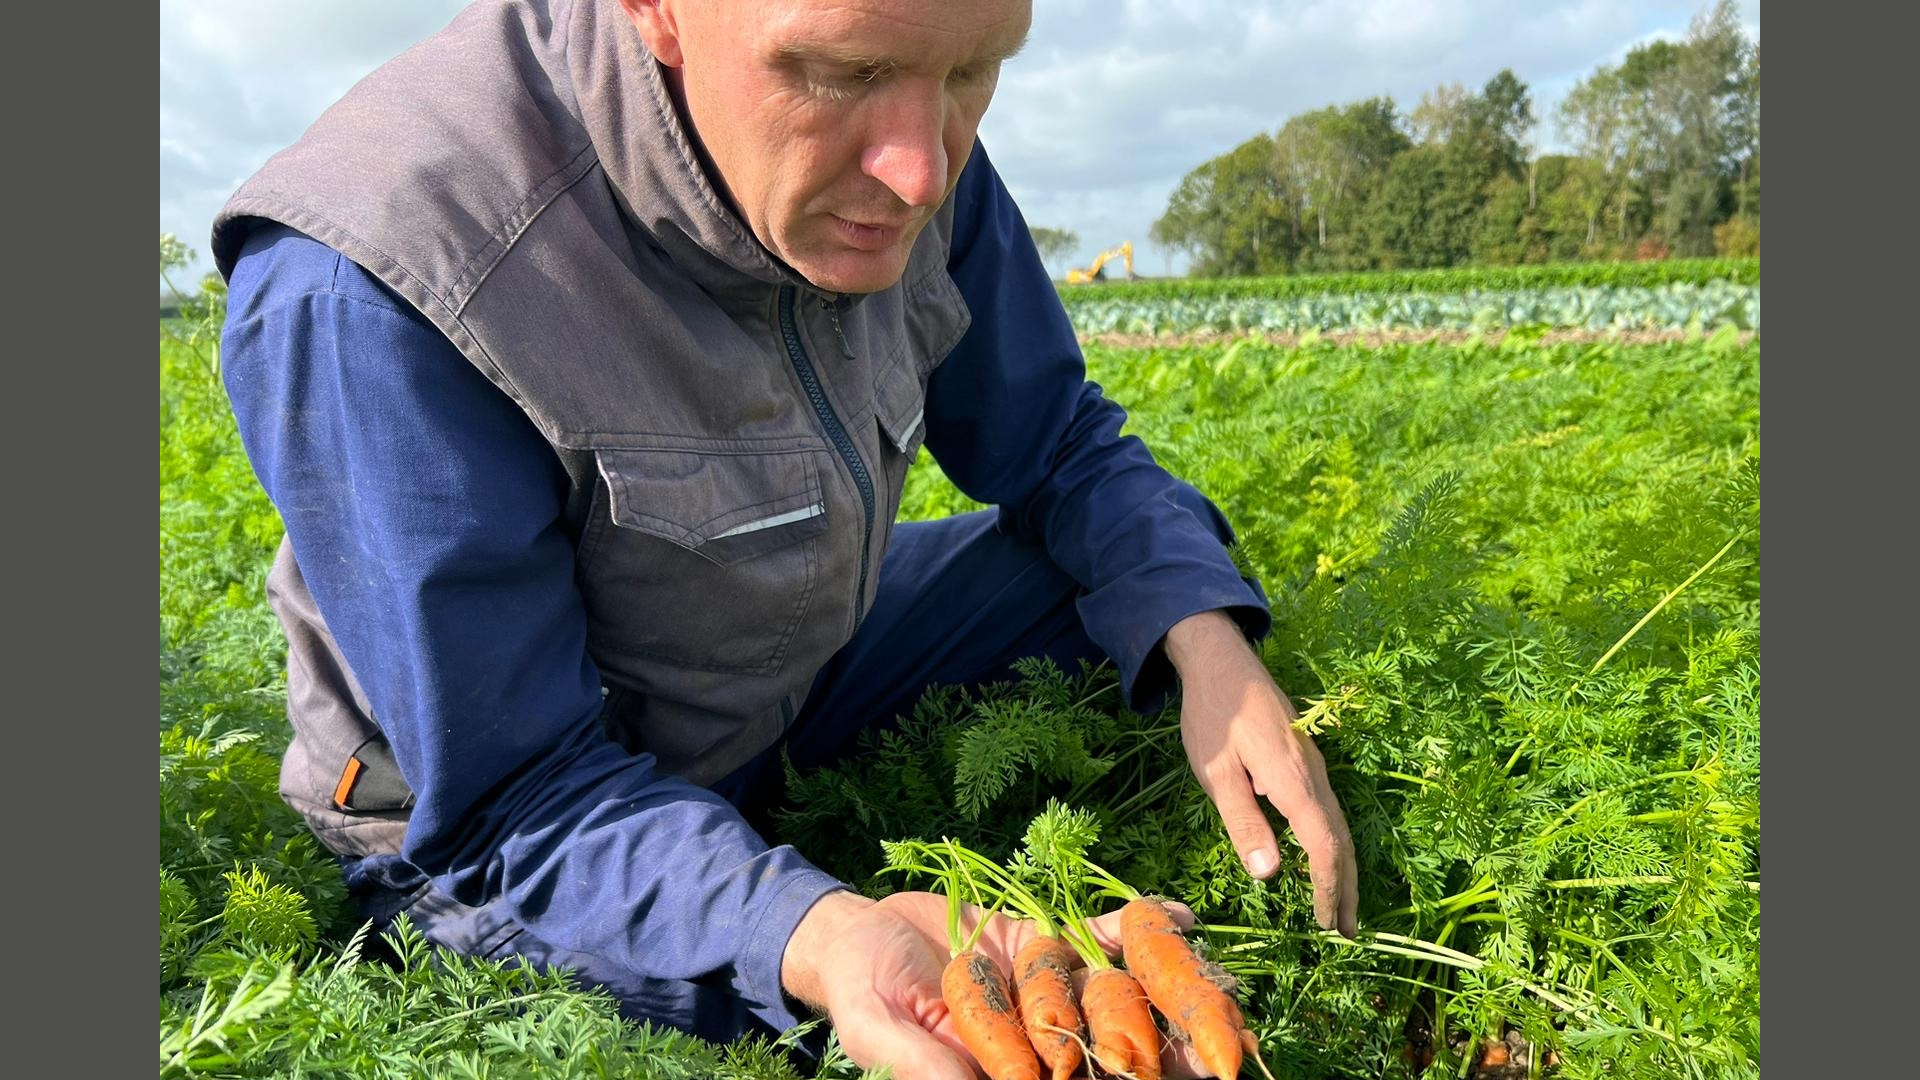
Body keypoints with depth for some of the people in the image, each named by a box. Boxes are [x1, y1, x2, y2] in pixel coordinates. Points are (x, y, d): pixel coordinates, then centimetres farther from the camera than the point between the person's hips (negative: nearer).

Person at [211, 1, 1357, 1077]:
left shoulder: (905, 170, -16)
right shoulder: (368, 293, -34)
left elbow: (1061, 445, -3)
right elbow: (514, 803, -27)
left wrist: (1208, 641, -21)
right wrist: (815, 938, -44)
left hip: (805, 677, 5)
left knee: (1147, 584, 1)